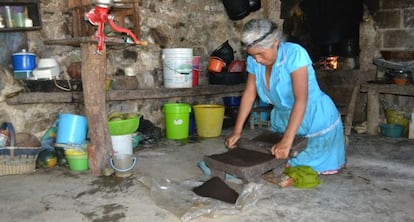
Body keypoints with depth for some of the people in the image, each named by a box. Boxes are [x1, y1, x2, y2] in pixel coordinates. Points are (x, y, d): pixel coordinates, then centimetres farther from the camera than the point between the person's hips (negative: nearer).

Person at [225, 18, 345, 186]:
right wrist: (236, 131, -9)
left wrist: (287, 141, -39)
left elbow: (301, 100, -33)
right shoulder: (254, 61, -9)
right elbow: (249, 95, -3)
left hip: (316, 120, -5)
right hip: (282, 120, 6)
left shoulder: (294, 53, -27)